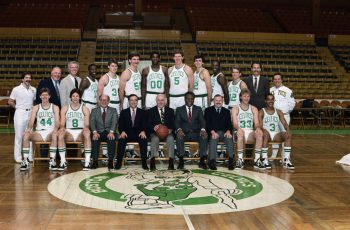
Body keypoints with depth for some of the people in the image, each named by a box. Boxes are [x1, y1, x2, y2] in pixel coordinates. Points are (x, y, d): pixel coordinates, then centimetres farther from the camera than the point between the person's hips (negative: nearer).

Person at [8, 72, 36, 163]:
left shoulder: (33, 90, 7)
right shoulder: (16, 89, -2)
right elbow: (10, 102, 3)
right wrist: (17, 107, 0)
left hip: (30, 113, 3)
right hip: (20, 113, -3)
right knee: (19, 135, 0)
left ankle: (30, 156, 14)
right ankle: (18, 157, 6)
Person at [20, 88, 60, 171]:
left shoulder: (55, 107, 10)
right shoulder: (36, 107, 14)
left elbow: (57, 121, -2)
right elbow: (31, 120, 2)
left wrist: (55, 129, -26)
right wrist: (29, 128, -22)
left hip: (50, 133, -2)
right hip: (39, 133, 2)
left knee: (55, 135, -37)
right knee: (26, 135, -27)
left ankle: (52, 161, -36)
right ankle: (25, 161, -23)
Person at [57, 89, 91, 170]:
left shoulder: (85, 109, 9)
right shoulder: (65, 108, 12)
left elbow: (87, 124, 2)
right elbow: (62, 124, 6)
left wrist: (86, 128, -22)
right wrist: (62, 128, -19)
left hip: (81, 133, -1)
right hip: (69, 132, 1)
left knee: (87, 133, -36)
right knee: (60, 133, -32)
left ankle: (87, 162, -37)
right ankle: (63, 161, -29)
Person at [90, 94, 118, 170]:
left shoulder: (113, 110, 13)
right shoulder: (94, 110, 15)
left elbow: (114, 122, -4)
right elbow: (92, 122, 0)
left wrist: (111, 132, -24)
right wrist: (95, 132, -21)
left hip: (109, 132, -1)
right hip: (99, 132, 1)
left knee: (112, 138, -35)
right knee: (95, 139, -33)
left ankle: (110, 161, -34)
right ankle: (95, 161, -30)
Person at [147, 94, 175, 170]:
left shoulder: (170, 111, 15)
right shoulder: (151, 111, 11)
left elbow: (173, 124, 7)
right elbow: (148, 124, 1)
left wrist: (170, 129, -15)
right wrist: (153, 128, -22)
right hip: (155, 133, -1)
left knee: (170, 138, -33)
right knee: (155, 139, -35)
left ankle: (171, 162, -34)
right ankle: (152, 161, -34)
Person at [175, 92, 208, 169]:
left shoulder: (198, 109, 16)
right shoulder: (179, 110, 13)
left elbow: (202, 121, 1)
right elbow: (177, 122, -1)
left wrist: (203, 129, -23)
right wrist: (179, 129, -25)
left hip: (196, 133, 1)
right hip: (184, 133, -1)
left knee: (204, 136, -31)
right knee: (179, 136, -34)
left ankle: (202, 161, -30)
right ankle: (181, 161, -32)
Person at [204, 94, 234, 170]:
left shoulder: (226, 111, 20)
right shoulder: (208, 110, 13)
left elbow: (229, 124, 10)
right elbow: (207, 123, 1)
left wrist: (228, 131, -13)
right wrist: (213, 132, -18)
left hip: (224, 132, 2)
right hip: (213, 133, -2)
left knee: (229, 138, -32)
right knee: (213, 138, -36)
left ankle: (231, 161, -36)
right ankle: (212, 161, -42)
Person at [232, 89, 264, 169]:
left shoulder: (254, 109, 16)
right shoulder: (235, 109, 9)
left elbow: (256, 123, 6)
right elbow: (235, 123, -3)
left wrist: (258, 128, -20)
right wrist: (238, 128, -28)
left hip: (251, 133, 2)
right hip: (240, 131, -2)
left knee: (259, 133, -31)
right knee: (240, 133, -38)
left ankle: (257, 160, -29)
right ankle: (240, 159, -32)